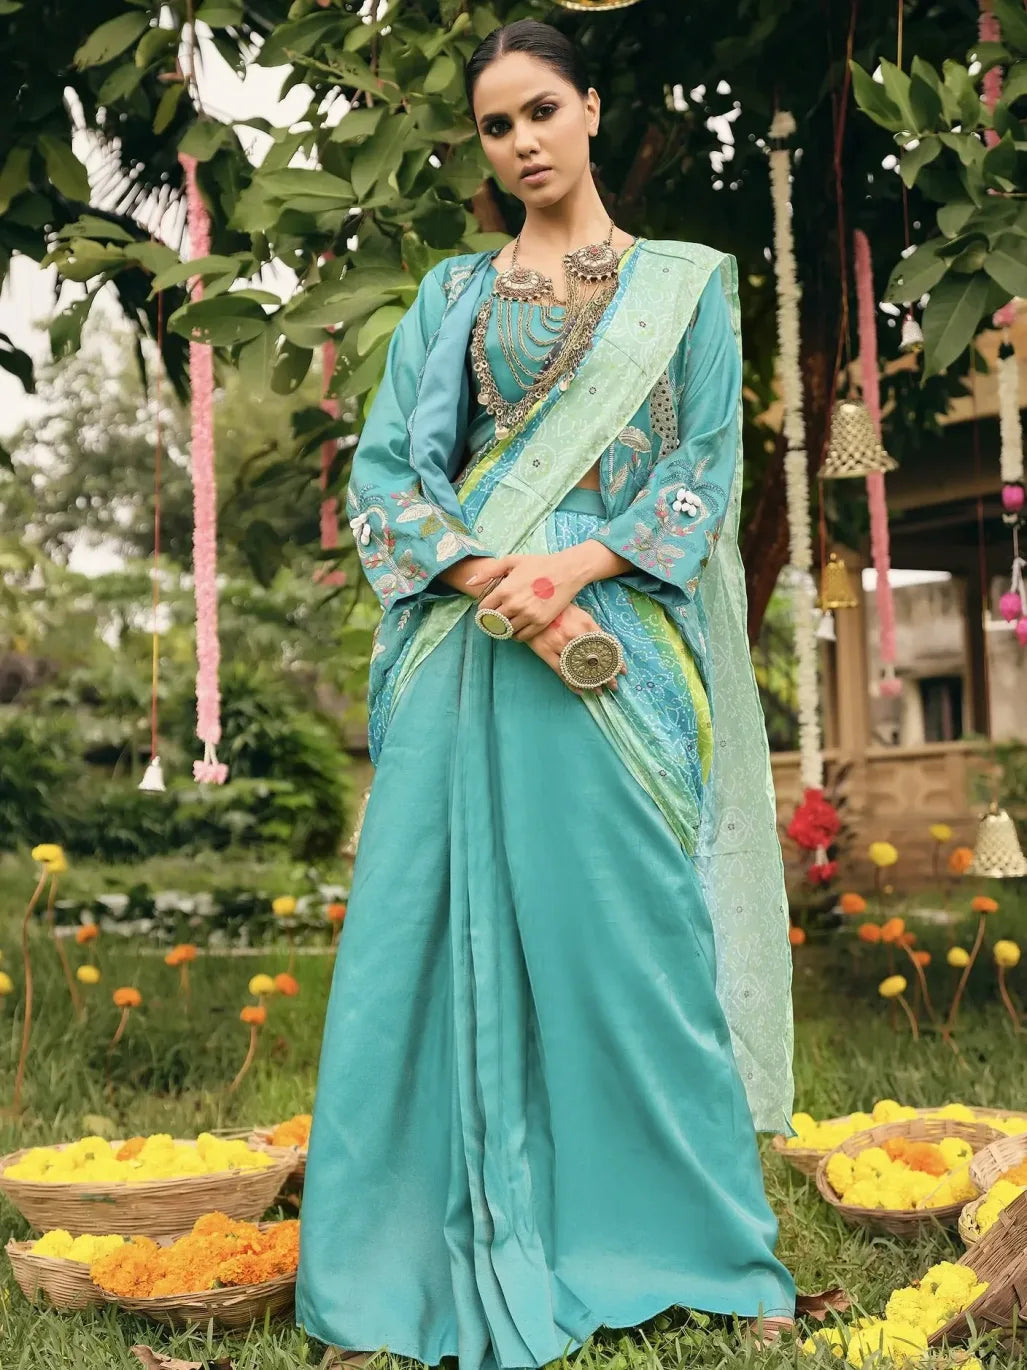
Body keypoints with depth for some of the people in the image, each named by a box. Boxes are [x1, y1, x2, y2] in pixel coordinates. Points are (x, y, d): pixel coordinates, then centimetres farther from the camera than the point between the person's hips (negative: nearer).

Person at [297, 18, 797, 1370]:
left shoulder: (684, 283, 11)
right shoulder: (451, 296, 14)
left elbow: (709, 471, 3)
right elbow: (382, 472, 5)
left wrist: (572, 565, -13)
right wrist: (495, 580, -12)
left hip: (621, 649, -1)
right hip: (471, 651, 2)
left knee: (639, 933, -1)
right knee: (454, 937, -1)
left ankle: (712, 1246, 15)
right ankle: (456, 1255, 11)